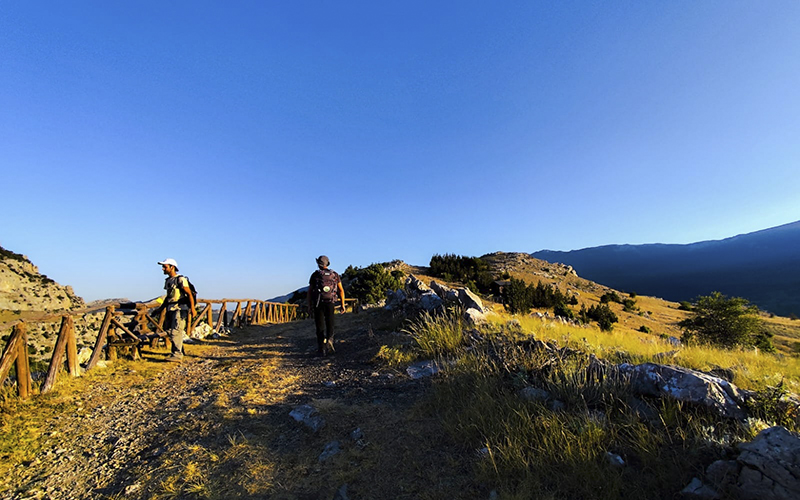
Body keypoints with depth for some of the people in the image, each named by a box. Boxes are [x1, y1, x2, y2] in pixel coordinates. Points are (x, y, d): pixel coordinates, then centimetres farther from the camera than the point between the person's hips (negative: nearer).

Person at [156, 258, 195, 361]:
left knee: (176, 331, -10)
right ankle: (180, 350, 25)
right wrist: (161, 308, 23)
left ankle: (177, 355, -4)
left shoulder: (181, 279, -11)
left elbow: (190, 294, -14)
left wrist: (192, 308, -19)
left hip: (179, 309, -9)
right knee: (168, 330, 13)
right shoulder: (167, 280, 15)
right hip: (170, 309, 9)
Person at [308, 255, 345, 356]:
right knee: (330, 324, 14)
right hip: (330, 303, 1)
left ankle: (322, 349, 4)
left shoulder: (315, 275, 2)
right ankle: (329, 340, -11)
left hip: (318, 303, -1)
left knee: (320, 326, 6)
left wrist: (309, 306, 6)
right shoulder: (335, 274, 8)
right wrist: (342, 304, 9)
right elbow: (341, 290, 5)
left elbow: (309, 291, 1)